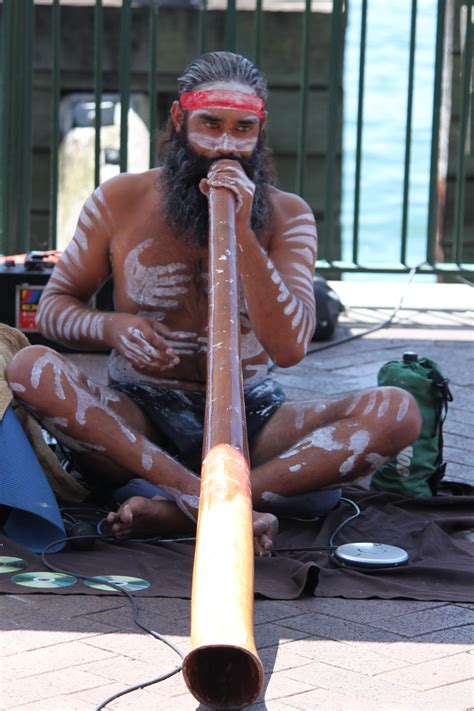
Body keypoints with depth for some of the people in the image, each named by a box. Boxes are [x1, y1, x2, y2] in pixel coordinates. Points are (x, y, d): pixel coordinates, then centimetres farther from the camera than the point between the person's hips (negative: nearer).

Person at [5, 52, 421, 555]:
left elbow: (289, 348, -14)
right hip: (139, 422, 0)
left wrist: (240, 231, -22)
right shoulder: (120, 201, 0)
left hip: (250, 418, 1)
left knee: (397, 413, -25)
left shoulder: (287, 215, -1)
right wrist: (111, 327, -17)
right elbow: (54, 306, 7)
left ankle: (178, 511, -37)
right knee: (30, 369, -30)